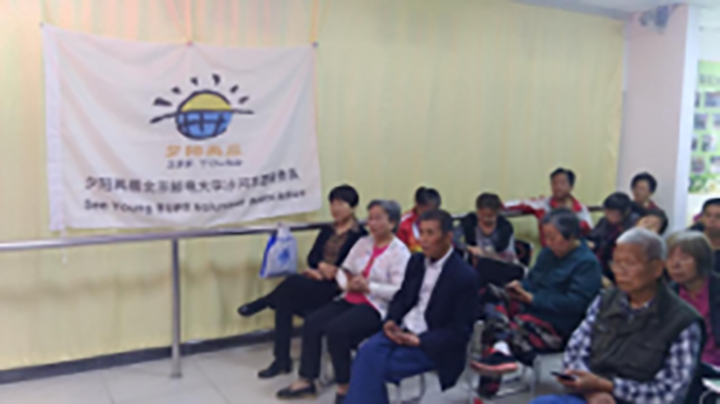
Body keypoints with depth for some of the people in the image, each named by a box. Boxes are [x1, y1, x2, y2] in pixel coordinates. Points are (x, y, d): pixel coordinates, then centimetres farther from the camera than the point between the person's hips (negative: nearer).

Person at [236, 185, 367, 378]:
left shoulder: (359, 235, -3)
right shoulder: (327, 230, 18)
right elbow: (312, 257, 12)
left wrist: (323, 273, -16)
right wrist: (321, 265, -11)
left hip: (335, 288, -6)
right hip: (317, 280, 6)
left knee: (292, 282, -30)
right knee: (285, 299, -23)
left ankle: (259, 305, -1)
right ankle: (282, 360, -17)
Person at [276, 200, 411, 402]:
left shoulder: (400, 252, -9)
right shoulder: (363, 242, 12)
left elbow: (399, 292, -17)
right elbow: (343, 270, 13)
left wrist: (368, 287, -23)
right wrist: (347, 284, -9)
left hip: (377, 307, -7)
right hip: (351, 300, 7)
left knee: (335, 329, -27)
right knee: (312, 323, -12)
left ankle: (344, 386, -9)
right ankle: (307, 380, -1)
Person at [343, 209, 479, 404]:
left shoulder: (465, 277, -14)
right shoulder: (416, 261, 6)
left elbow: (461, 330, -14)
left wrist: (419, 340, -22)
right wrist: (391, 321, -6)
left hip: (434, 345, -6)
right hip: (403, 329, 6)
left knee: (376, 366, -23)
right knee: (368, 351, -24)